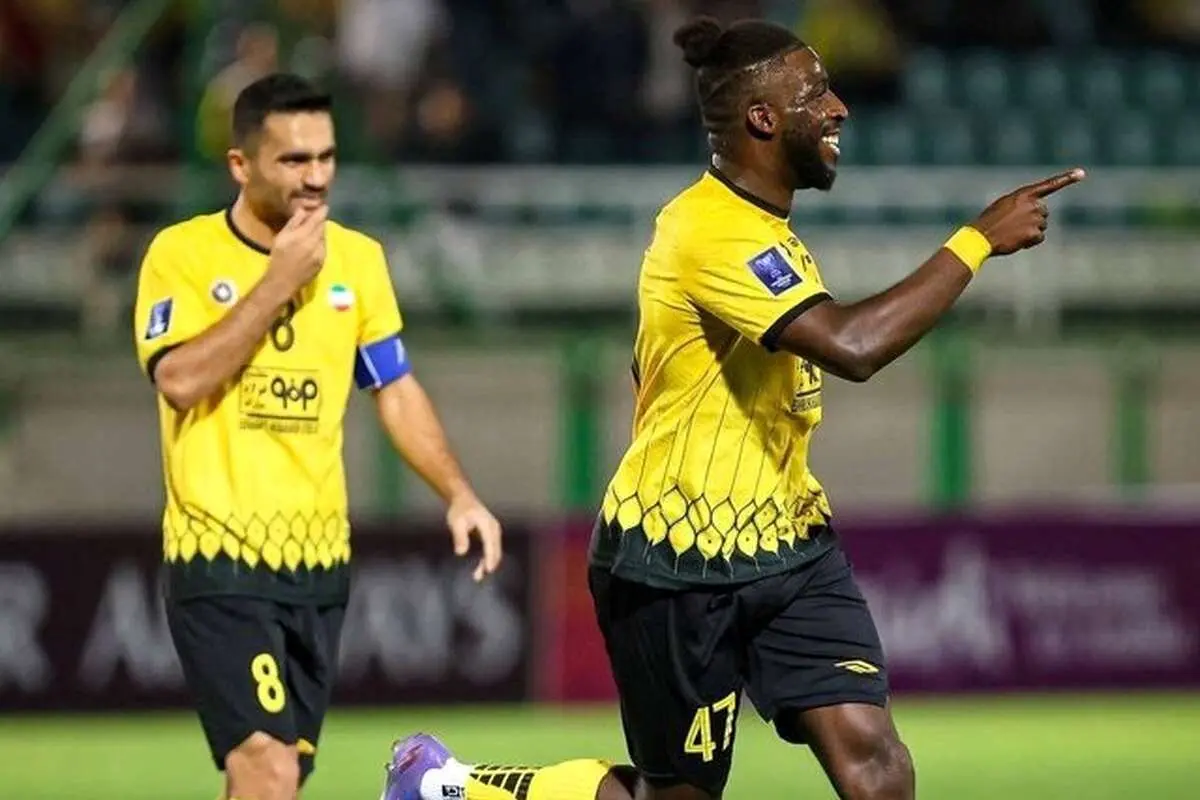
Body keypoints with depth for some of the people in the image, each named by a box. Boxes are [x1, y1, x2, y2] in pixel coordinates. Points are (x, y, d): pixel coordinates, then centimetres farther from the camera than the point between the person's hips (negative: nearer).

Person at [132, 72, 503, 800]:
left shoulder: (358, 258, 8)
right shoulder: (183, 253, -6)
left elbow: (396, 390, 13)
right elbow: (181, 379, -19)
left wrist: (459, 495, 1)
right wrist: (280, 280, -17)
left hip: (320, 560, 5)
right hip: (220, 556, -5)